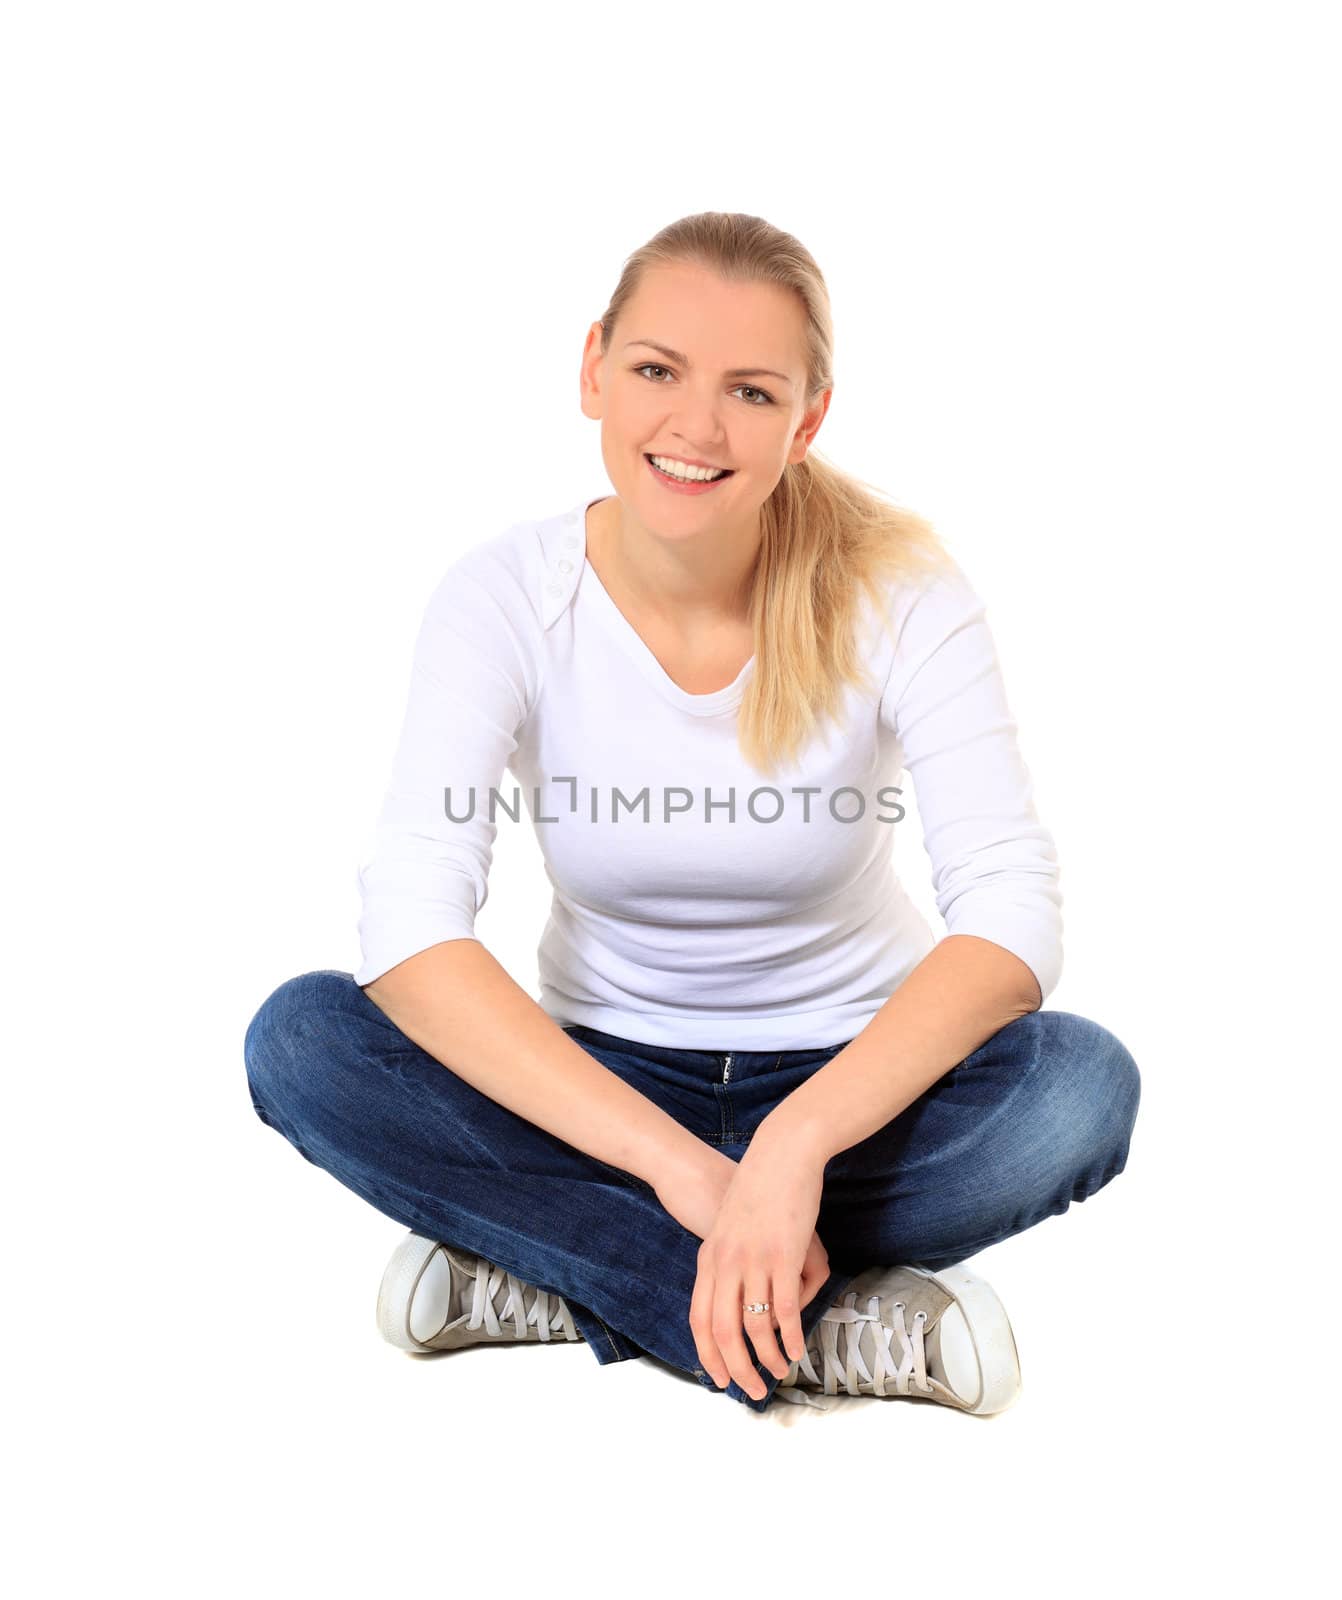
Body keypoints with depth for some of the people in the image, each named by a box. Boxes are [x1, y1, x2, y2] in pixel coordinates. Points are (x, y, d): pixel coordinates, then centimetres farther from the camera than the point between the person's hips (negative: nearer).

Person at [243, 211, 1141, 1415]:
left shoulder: (899, 591, -15)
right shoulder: (507, 596, -14)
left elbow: (1014, 912, -24)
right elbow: (408, 927, -25)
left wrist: (797, 1140, -38)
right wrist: (679, 1165, -34)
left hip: (853, 1076, 0)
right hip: (599, 1081, 1)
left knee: (1084, 1084, -29)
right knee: (300, 1041, -24)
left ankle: (542, 1273, -22)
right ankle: (830, 1326, -25)